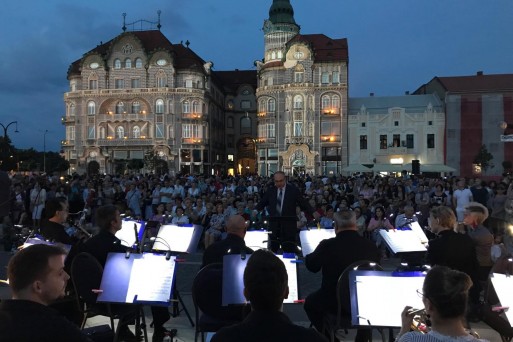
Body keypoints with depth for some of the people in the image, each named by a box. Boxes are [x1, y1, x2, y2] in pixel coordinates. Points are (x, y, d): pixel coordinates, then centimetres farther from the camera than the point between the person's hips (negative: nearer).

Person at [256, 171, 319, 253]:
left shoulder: (293, 190, 1)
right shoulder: (270, 191, 9)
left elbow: (303, 203, 0)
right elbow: (261, 203, 11)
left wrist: (313, 212, -13)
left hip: (288, 225, -2)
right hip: (274, 225, 2)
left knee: (289, 251, 0)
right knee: (273, 249, 4)